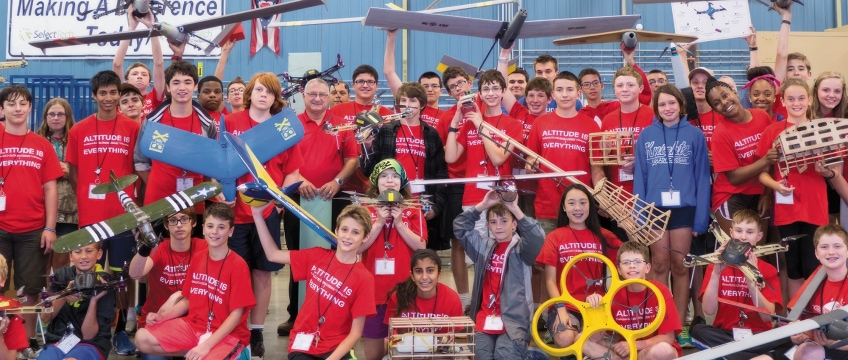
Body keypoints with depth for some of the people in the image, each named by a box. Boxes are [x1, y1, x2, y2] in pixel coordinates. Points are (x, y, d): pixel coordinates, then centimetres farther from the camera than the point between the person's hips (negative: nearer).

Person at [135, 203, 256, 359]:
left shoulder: (238, 265, -14)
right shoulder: (198, 258, 5)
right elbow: (188, 299, 12)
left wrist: (206, 345, -23)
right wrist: (162, 316, -6)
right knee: (143, 339, -10)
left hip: (228, 333, -6)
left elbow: (236, 314, -15)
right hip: (193, 325, 6)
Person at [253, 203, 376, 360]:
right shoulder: (316, 256, 1)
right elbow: (273, 254, 5)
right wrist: (257, 214, 0)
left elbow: (355, 332, -8)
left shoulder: (364, 278, -8)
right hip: (303, 345, 1)